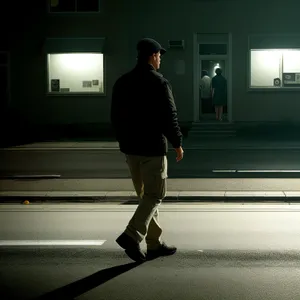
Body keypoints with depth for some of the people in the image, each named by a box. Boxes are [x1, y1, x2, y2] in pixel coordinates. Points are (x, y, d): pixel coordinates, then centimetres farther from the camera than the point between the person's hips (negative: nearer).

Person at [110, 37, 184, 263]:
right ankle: (132, 236, -14)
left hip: (130, 147, 7)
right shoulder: (159, 83, -12)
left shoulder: (122, 82, 8)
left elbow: (115, 116, 12)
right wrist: (177, 143, -3)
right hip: (152, 147, -7)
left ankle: (155, 244, 19)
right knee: (155, 195, 1)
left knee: (145, 195, 14)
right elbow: (169, 117, -14)